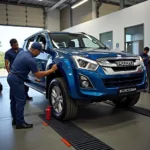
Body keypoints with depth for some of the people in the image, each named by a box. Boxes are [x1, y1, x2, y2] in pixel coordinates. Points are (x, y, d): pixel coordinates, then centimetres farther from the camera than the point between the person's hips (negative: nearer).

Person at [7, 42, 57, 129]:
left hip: (11, 77, 10)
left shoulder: (22, 53, 7)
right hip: (16, 79, -10)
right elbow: (38, 75, -14)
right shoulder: (30, 60, -20)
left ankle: (15, 119, 27)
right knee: (20, 101, -4)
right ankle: (20, 123, 4)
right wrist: (52, 70, -8)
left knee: (15, 100, 16)